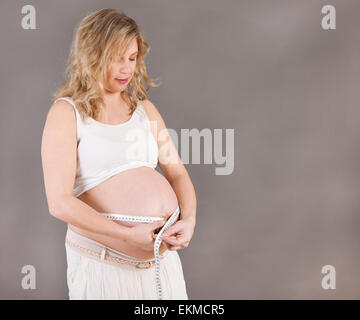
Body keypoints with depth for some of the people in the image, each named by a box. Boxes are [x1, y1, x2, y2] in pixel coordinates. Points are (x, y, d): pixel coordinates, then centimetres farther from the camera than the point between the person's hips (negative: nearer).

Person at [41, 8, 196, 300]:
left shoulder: (144, 109, 10)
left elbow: (177, 172, 10)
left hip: (162, 256, 5)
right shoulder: (67, 112, -6)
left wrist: (189, 218, -9)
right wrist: (129, 235, -18)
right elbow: (60, 202, -15)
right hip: (102, 263, -5)